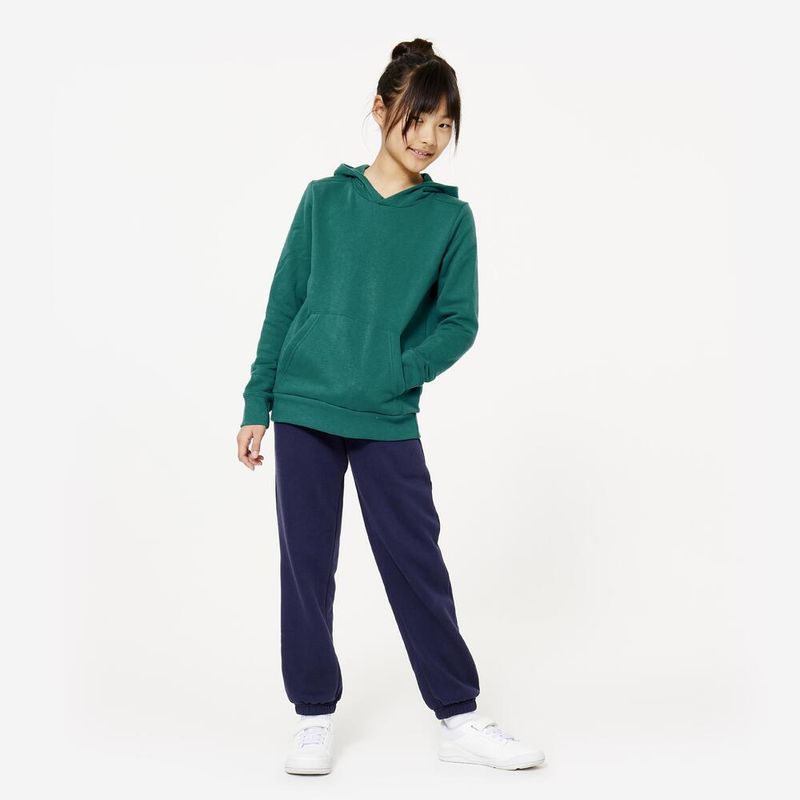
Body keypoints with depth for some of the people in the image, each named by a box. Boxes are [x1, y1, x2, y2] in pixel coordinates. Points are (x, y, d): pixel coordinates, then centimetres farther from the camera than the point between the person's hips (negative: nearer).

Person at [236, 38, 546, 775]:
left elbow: (459, 323, 1)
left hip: (389, 423, -1)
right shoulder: (325, 198, 4)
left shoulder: (451, 216, 3)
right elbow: (283, 304, 7)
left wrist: (394, 374, -13)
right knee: (306, 566, 7)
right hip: (303, 411, 1)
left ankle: (460, 720, 16)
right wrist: (257, 404, 4)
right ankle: (315, 717, 22)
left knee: (417, 567, 3)